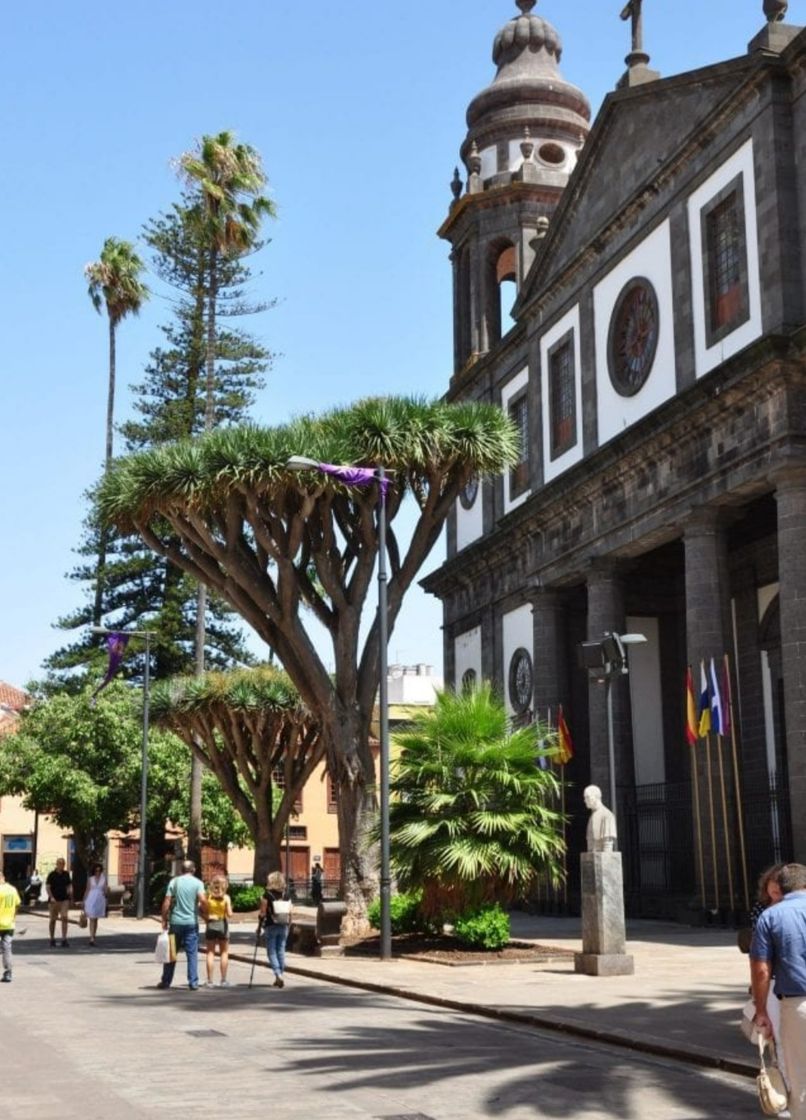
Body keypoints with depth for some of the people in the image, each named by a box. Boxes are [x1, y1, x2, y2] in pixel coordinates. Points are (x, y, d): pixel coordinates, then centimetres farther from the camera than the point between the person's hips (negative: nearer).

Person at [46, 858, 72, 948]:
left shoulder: (66, 874, 8)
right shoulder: (52, 874, -4)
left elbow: (69, 884, 16)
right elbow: (47, 887, -6)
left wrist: (70, 890, -5)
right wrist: (51, 897, -18)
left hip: (64, 899, 2)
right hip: (54, 899, -2)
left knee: (64, 918, -10)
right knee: (53, 919, 7)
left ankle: (64, 940, -11)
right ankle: (52, 939, 21)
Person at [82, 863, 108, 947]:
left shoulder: (104, 879, 4)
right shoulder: (90, 879, 4)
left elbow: (106, 892, 6)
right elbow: (87, 890, 7)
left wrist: (107, 890, -16)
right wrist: (84, 902, 4)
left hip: (100, 900, 1)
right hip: (91, 900, -1)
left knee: (96, 919, 9)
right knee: (92, 919, -10)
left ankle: (94, 938, 17)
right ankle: (91, 939, -17)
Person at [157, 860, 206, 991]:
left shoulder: (174, 882, 2)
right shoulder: (197, 883, -3)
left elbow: (166, 902, -2)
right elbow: (203, 900, -16)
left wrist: (164, 920, 5)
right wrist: (204, 912, 1)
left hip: (175, 922, 2)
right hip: (191, 922, -2)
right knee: (192, 954, 3)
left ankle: (166, 981, 16)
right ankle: (193, 983, 1)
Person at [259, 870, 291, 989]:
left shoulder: (267, 895, -8)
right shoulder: (286, 895, 4)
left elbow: (263, 912, -8)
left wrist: (260, 925, 2)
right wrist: (289, 926, 15)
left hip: (271, 926, -4)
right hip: (283, 926, 4)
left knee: (271, 951, 1)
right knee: (281, 950, 10)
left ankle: (278, 975, -15)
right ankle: (279, 978, 14)